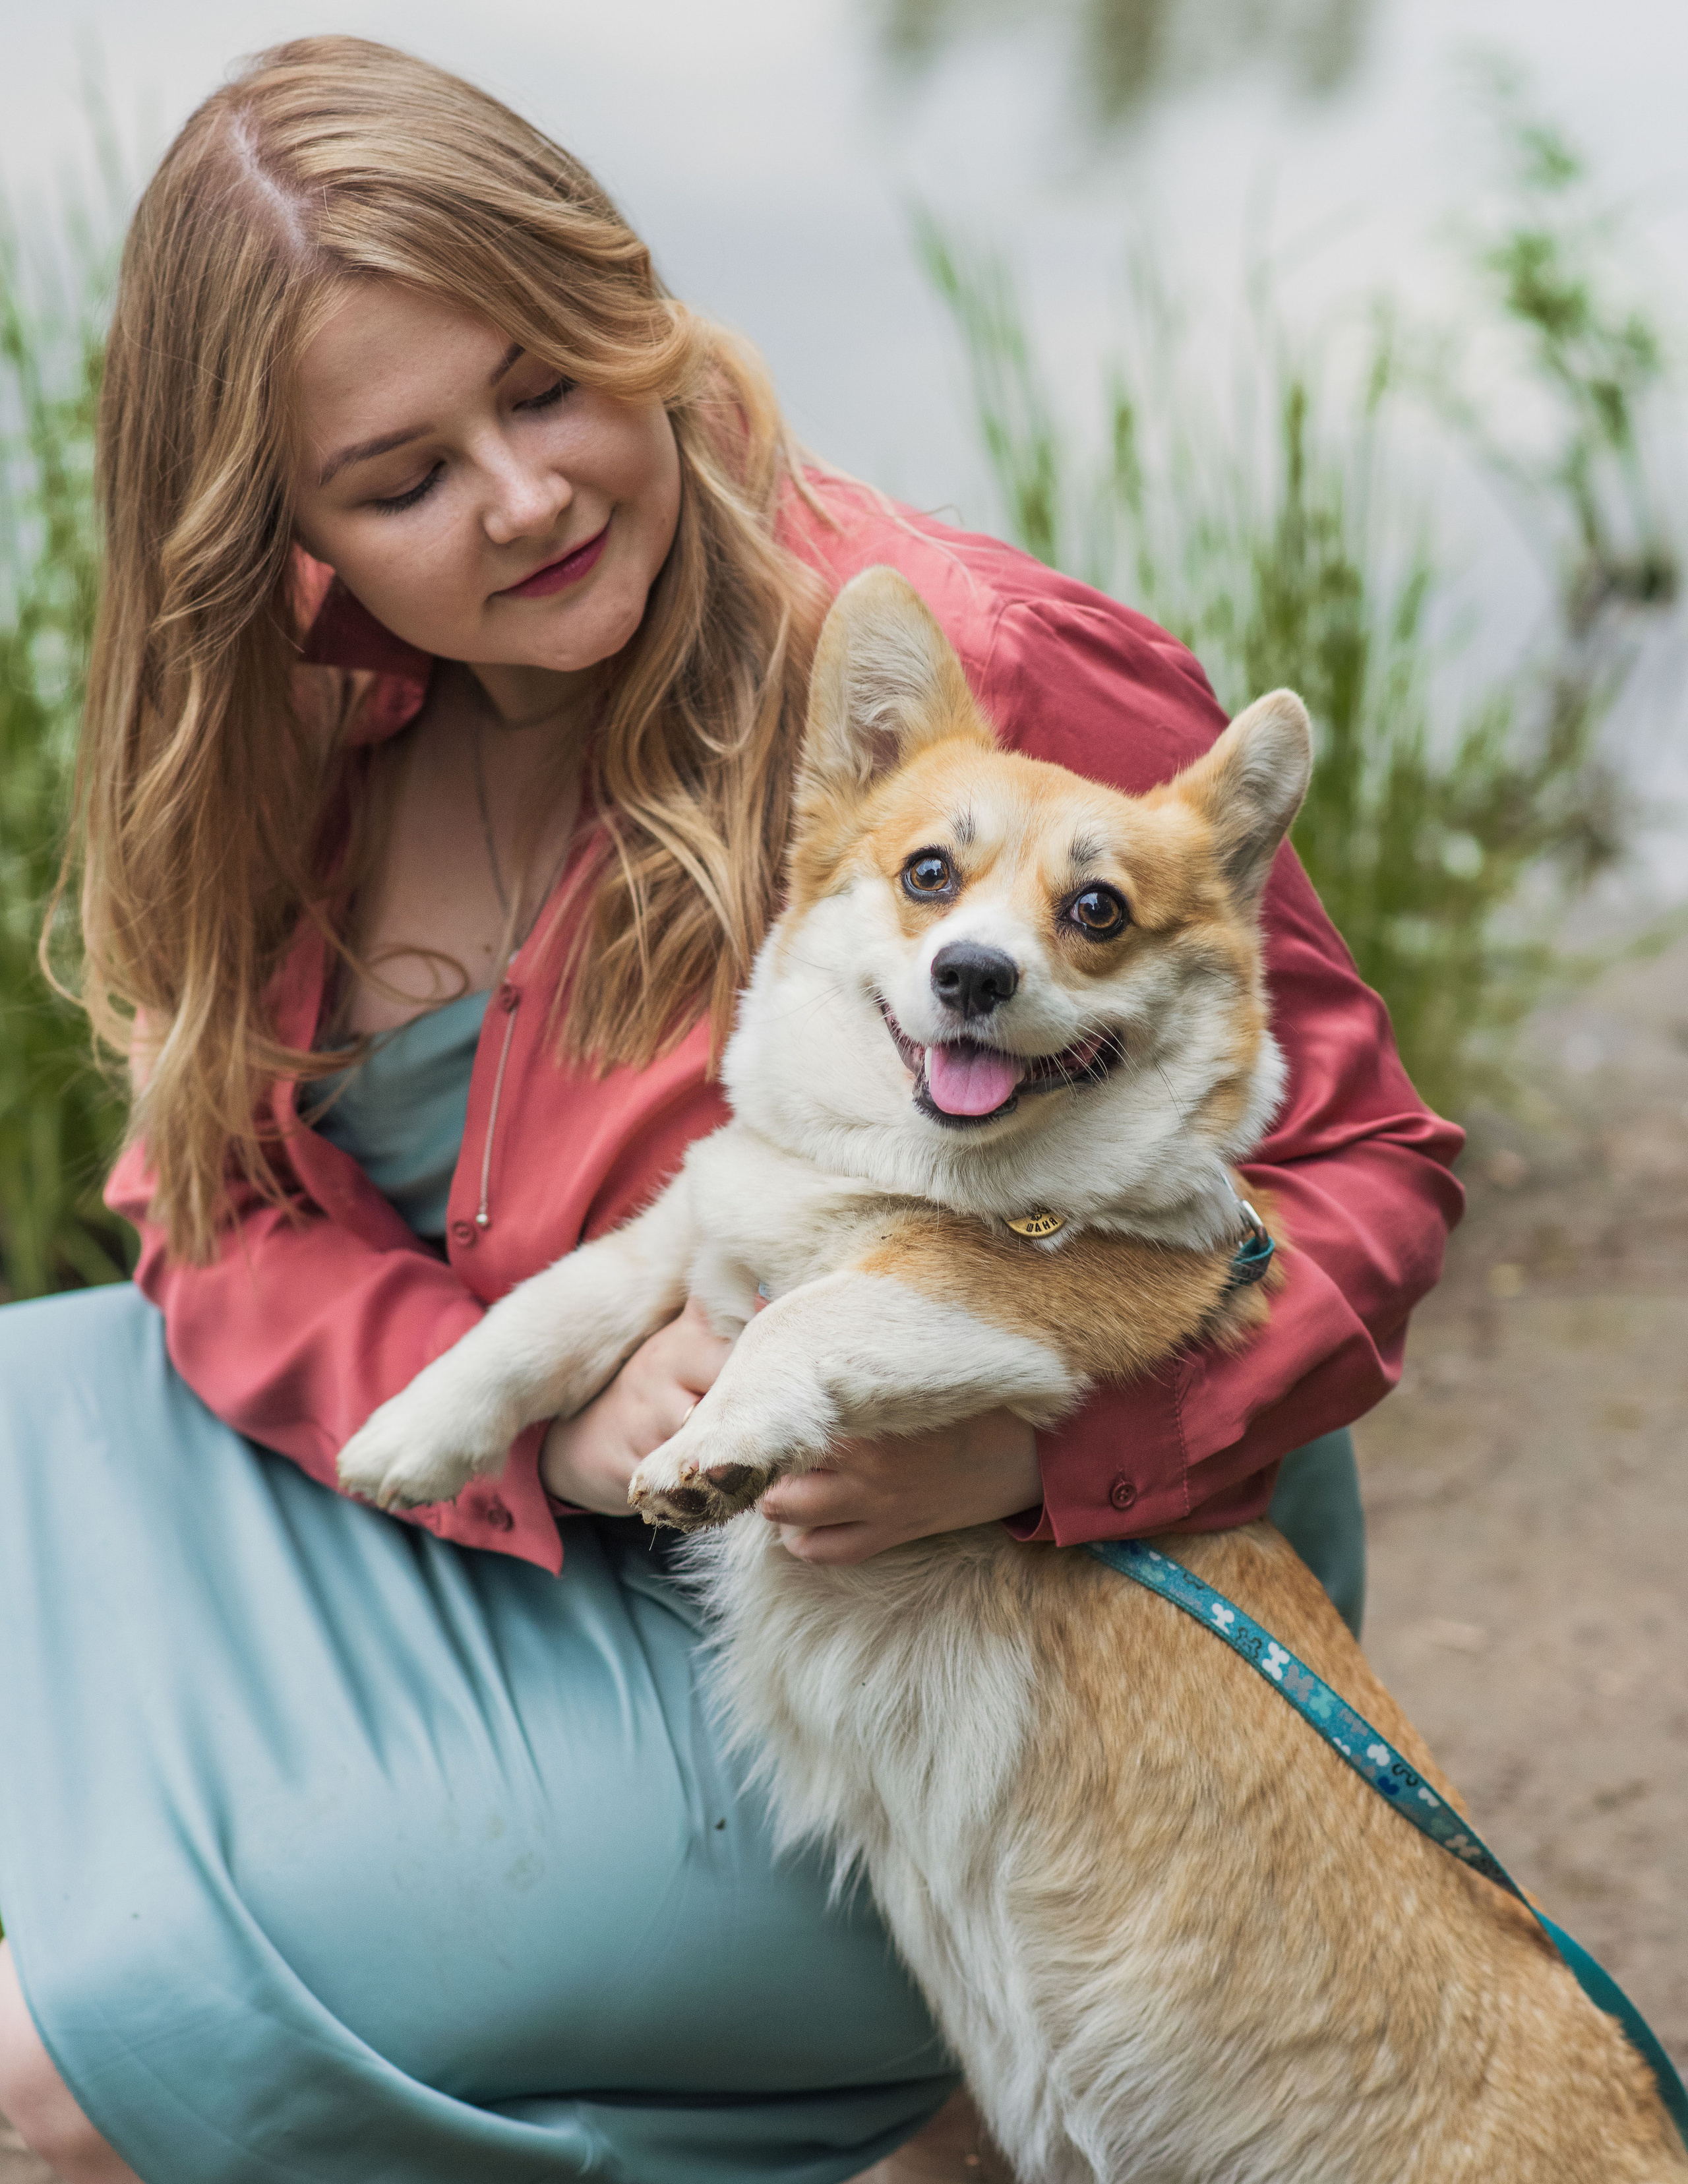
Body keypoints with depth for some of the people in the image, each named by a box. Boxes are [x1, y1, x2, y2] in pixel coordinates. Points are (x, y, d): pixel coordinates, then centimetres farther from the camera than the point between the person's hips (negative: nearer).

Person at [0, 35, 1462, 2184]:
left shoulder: (973, 672, -22)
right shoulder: (304, 733, -2)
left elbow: (1362, 1166, -16)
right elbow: (229, 1217, -2)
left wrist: (1025, 1438, -34)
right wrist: (552, 1413, -23)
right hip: (519, 1527, 7)